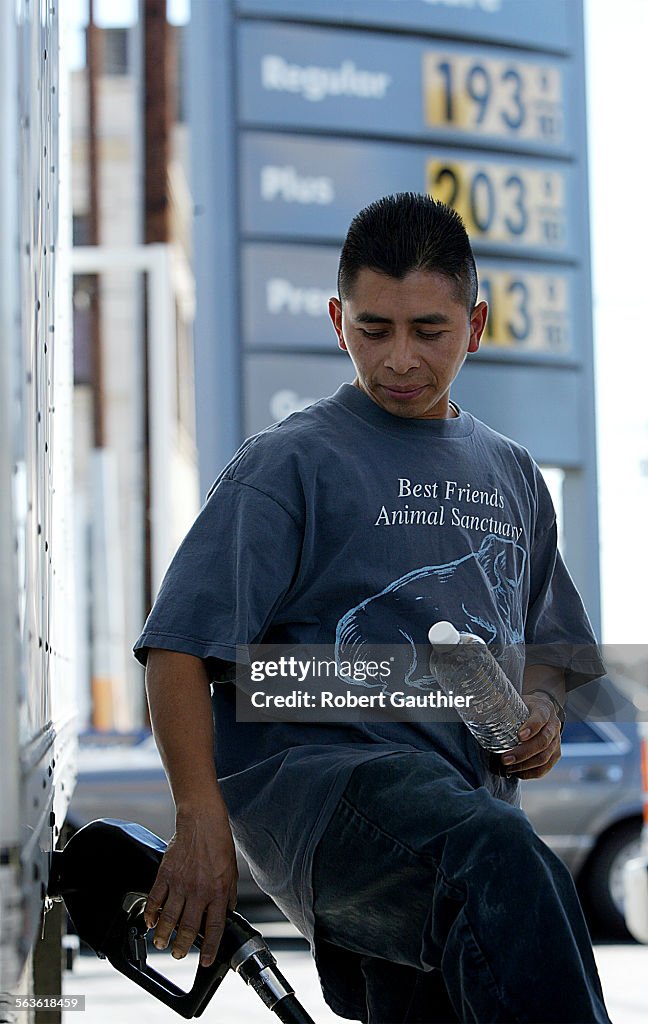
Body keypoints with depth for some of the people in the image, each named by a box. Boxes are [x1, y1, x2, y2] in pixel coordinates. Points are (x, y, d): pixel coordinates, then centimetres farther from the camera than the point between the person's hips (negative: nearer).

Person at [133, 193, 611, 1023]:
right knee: (500, 862, -36)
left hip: (466, 792, 6)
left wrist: (540, 713, 9)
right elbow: (181, 650, -4)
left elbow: (543, 648, 32)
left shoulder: (513, 478, 22)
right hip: (313, 771, -6)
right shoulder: (289, 464, 2)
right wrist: (202, 820, -16)